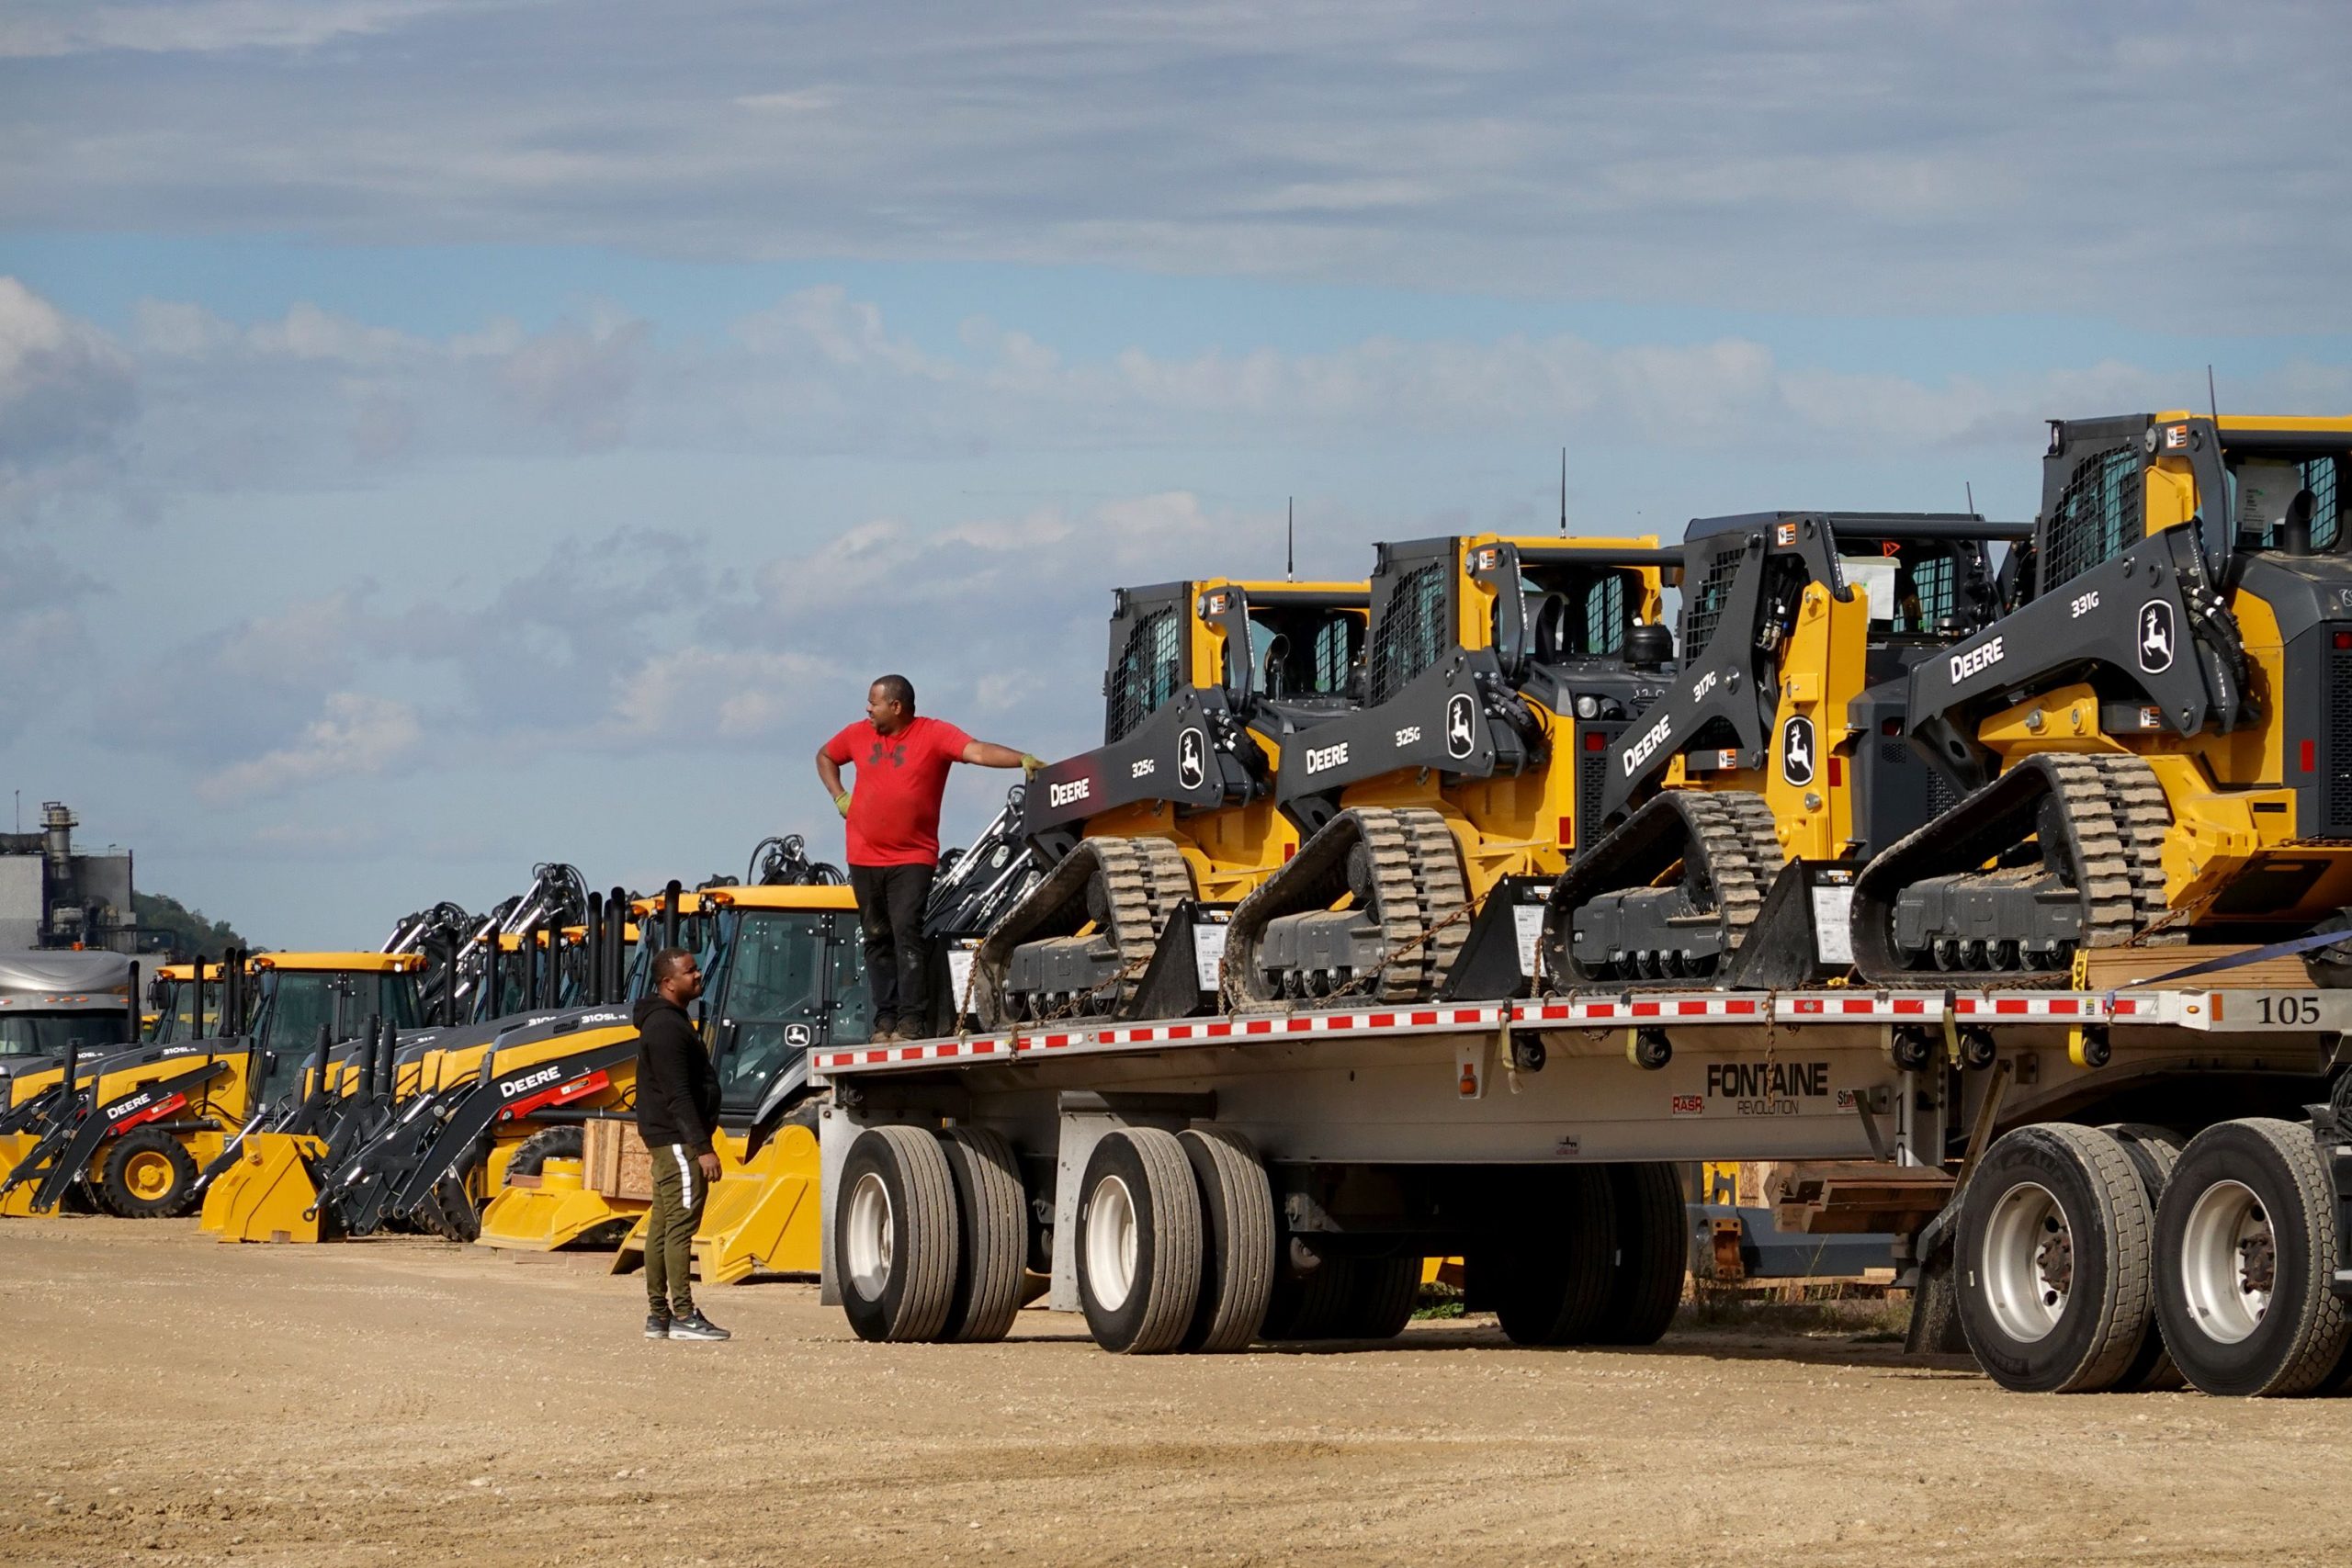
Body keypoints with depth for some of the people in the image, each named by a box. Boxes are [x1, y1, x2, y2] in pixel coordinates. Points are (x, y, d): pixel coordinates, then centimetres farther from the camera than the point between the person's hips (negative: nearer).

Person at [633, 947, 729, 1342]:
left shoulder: (668, 1021, 18)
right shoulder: (667, 1027, -16)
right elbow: (678, 1095, -22)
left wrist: (698, 1142, 22)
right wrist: (702, 1147, -24)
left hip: (668, 1140, 11)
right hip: (677, 1138, -11)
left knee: (663, 1224, 10)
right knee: (681, 1222, -12)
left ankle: (658, 1314, 13)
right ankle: (682, 1315, -15)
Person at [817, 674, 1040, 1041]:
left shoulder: (934, 734, -7)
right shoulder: (859, 735, 8)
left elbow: (977, 751, -21)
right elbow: (825, 757, 27)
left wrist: (1022, 759, -37)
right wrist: (839, 798, 13)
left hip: (913, 859, -5)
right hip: (864, 859, 5)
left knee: (906, 934, -14)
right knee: (877, 939, 6)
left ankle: (912, 1020, -16)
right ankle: (885, 1018, 11)